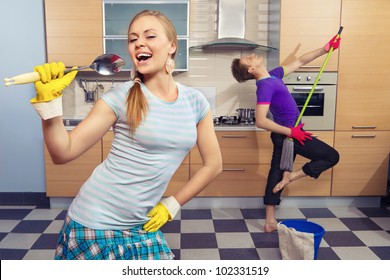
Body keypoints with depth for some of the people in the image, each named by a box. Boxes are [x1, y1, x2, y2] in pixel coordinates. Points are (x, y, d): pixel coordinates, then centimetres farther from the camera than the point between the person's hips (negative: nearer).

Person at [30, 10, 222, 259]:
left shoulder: (195, 102, -3)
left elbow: (213, 165, 4)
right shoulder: (121, 98, -12)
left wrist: (172, 205, 3)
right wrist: (49, 102, -24)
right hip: (96, 224, -3)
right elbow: (64, 152, -10)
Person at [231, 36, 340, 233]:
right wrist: (291, 132, -23)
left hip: (286, 135, 8)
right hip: (288, 135, -8)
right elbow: (261, 122, -28)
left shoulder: (273, 75, 6)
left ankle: (270, 222, 19)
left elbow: (300, 62, 17)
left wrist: (324, 50, 14)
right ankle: (290, 177, 2)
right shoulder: (265, 86, -21)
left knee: (277, 173, 11)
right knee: (332, 156, 6)